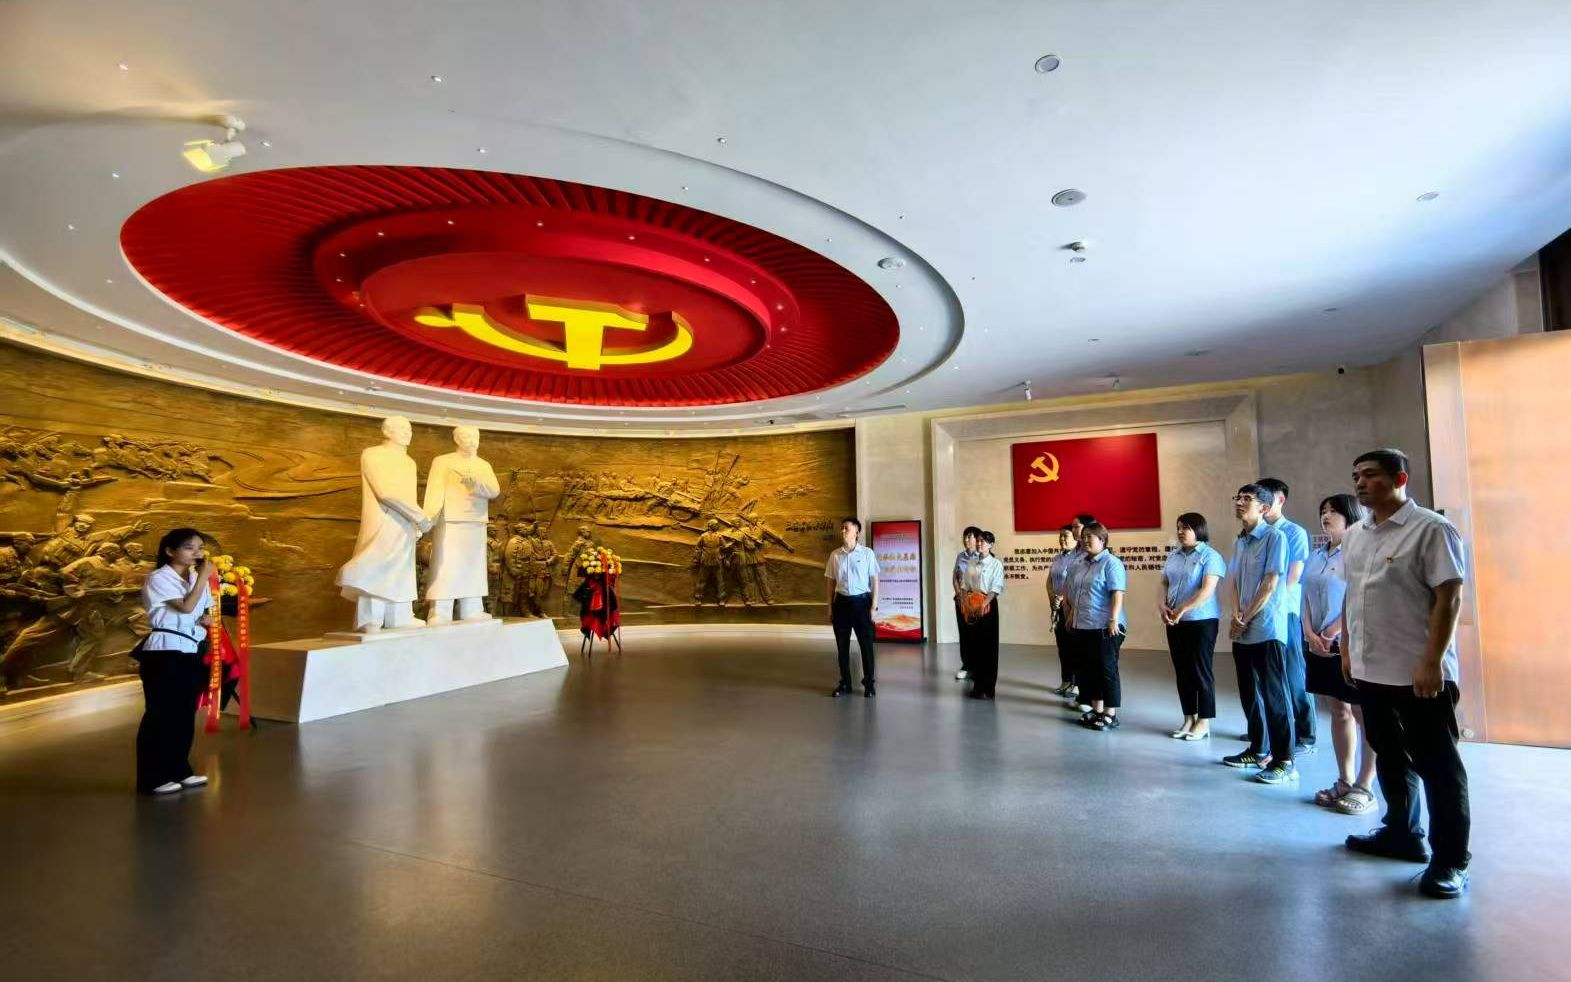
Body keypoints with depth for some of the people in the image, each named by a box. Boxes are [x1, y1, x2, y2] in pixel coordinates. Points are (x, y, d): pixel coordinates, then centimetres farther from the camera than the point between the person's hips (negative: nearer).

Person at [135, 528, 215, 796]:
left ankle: (179, 770, 22)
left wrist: (207, 619, 0)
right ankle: (152, 778, 6)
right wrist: (204, 577, -16)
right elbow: (187, 607, -20)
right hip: (164, 652, -7)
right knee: (160, 715, -3)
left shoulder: (195, 578, 13)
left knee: (185, 714, 12)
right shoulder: (159, 578, -9)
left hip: (191, 652, 7)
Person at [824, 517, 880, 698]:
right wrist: (830, 608, 7)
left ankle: (869, 684, 17)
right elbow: (831, 582, 9)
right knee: (842, 645, 9)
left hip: (861, 601, -2)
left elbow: (874, 580, -1)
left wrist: (873, 607, -5)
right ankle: (845, 683, 21)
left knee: (866, 644, 4)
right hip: (841, 602, 3)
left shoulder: (867, 553, -4)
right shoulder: (834, 555, 4)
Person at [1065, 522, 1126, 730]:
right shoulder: (1080, 565, 13)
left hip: (1104, 627, -8)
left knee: (1106, 670, 1)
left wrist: (1114, 620, -23)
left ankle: (1110, 714, 10)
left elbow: (1117, 594, -17)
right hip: (1082, 627, 8)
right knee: (1089, 670, 13)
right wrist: (1072, 616, 19)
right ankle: (1096, 709, 25)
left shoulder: (1111, 563, -10)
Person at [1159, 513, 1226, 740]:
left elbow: (1207, 590, -17)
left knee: (1201, 671, 1)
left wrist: (1181, 610, -18)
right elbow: (1164, 584, 14)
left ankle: (1204, 722, 10)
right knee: (1182, 671, 10)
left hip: (1201, 620, -6)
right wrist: (1163, 606, -4)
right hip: (1175, 622, 7)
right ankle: (1189, 718, 20)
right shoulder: (1174, 556, 12)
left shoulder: (1210, 556, -8)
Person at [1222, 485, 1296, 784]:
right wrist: (1235, 617, -1)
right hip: (1242, 631, 7)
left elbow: (1271, 584, -13)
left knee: (1274, 695, -3)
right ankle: (1258, 750, 26)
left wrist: (1246, 620, -10)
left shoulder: (1274, 537, -9)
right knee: (1249, 693, 14)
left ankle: (1284, 761, 5)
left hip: (1267, 629, -7)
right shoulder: (1239, 541, 13)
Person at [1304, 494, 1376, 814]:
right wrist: (1310, 634, 0)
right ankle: (1344, 781, 19)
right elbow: (1307, 598, 13)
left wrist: (1332, 632, -15)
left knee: (1363, 714, 0)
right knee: (1338, 711, 12)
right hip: (1321, 646, 7)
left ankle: (1365, 787, 6)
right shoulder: (1316, 555, 14)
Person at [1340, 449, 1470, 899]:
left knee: (1437, 766, 5)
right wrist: (1348, 650, 14)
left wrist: (1432, 662, -19)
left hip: (1418, 672, -7)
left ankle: (1450, 859, 17)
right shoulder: (1354, 535, 10)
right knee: (1391, 758, 19)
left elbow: (1449, 598, -15)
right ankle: (1402, 833, 35)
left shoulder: (1431, 529, -12)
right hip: (1371, 670, 7)